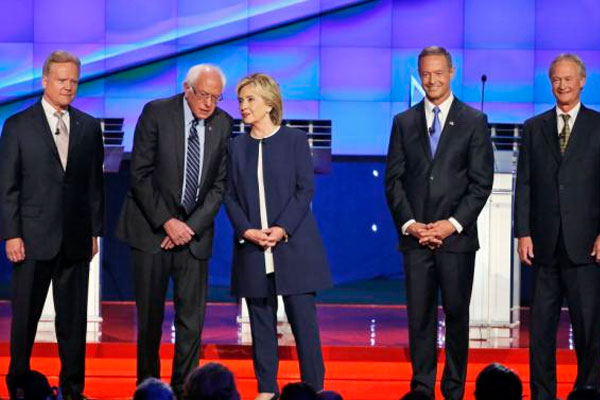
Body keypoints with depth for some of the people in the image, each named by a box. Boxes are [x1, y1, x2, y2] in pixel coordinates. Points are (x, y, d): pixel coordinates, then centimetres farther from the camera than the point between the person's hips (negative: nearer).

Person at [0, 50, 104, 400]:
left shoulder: (89, 127, 8)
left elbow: (96, 183, 10)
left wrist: (95, 230, 6)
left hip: (76, 239, 3)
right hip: (33, 238, -2)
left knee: (74, 318, 7)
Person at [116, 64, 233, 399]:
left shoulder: (223, 124, 2)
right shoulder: (156, 113, -6)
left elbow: (220, 184, 3)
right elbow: (141, 175, -8)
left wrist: (191, 226, -8)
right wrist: (167, 222, -14)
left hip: (195, 232, 2)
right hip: (152, 229, -2)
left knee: (192, 318, 0)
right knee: (150, 317, 3)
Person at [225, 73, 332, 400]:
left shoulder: (295, 140, 1)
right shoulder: (237, 146, 11)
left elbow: (305, 189, -3)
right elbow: (230, 195, 7)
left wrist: (282, 229, -14)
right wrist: (247, 230, -9)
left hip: (293, 246, -3)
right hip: (252, 248, 3)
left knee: (304, 320, -4)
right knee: (261, 322, 5)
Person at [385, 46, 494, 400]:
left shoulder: (474, 121, 3)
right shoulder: (404, 122, 10)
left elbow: (482, 182, -1)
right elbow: (393, 180, 7)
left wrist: (453, 224, -10)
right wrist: (409, 223, -6)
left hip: (457, 236, -2)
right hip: (415, 236, 2)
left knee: (457, 315, 4)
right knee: (420, 317, 2)